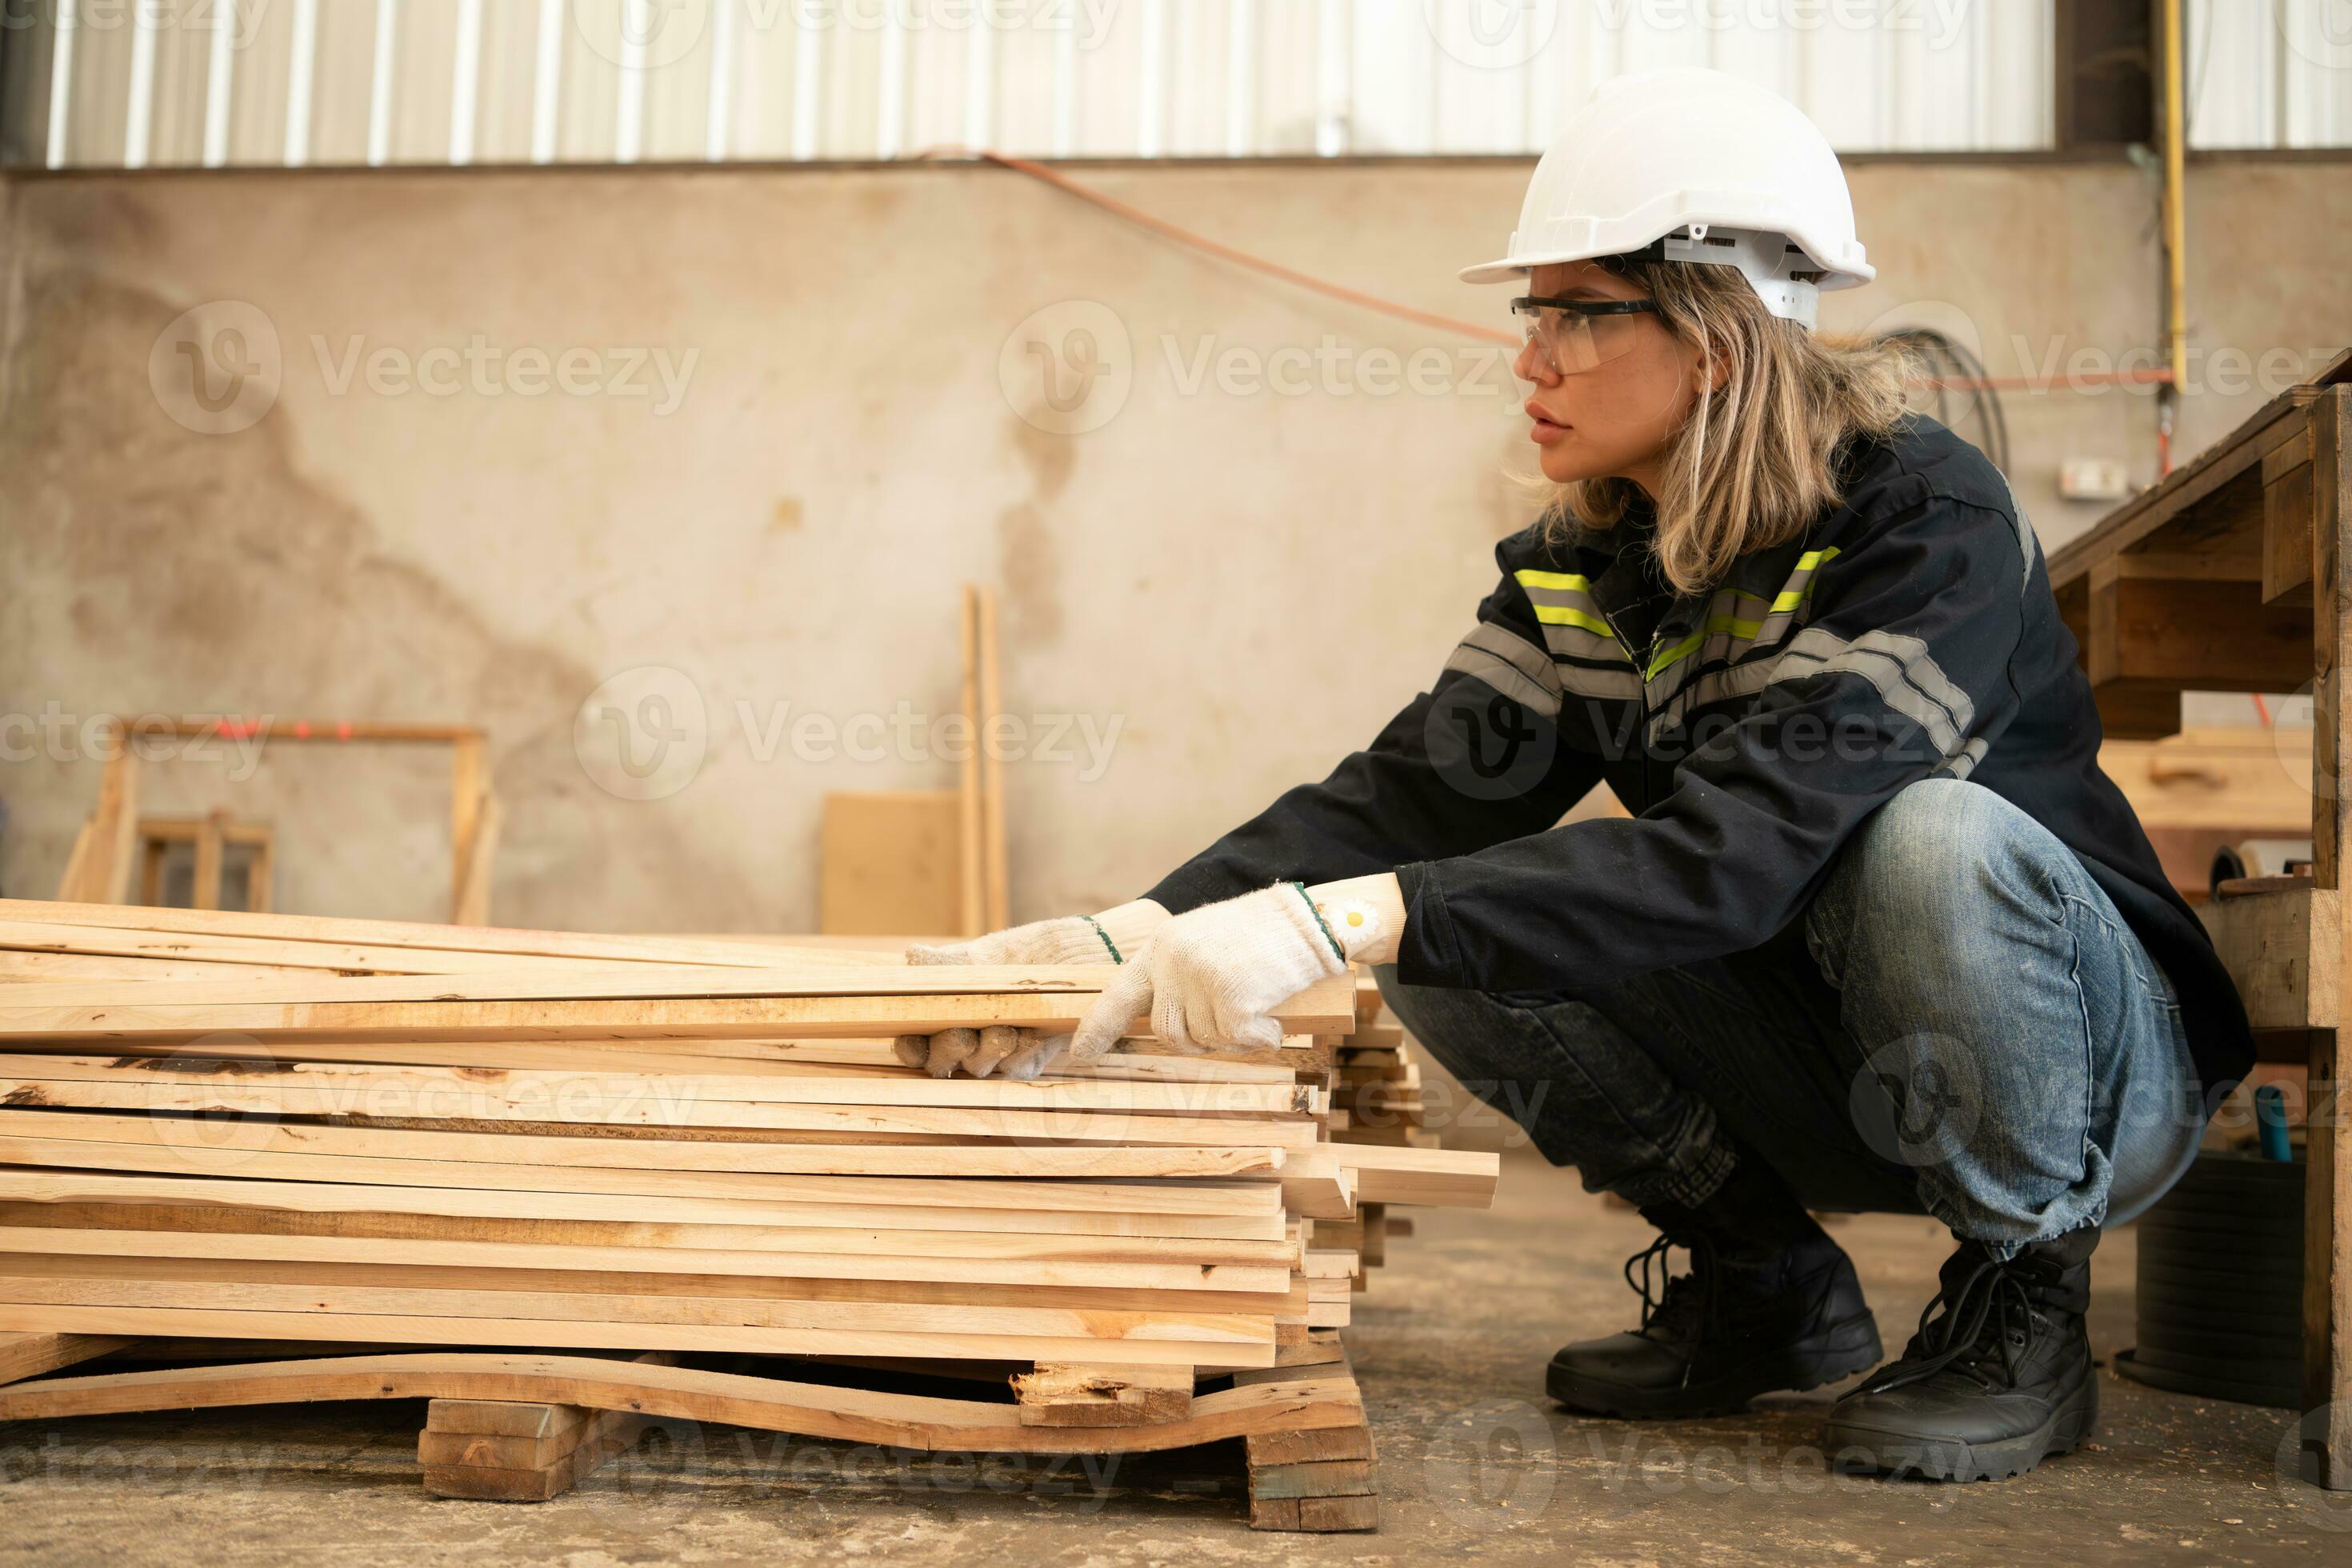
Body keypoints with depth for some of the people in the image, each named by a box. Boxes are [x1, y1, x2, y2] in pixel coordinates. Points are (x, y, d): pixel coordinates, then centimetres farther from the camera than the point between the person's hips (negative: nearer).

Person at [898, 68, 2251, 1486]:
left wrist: (1344, 922, -45)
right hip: (1836, 1078, 5)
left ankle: (2023, 1306, -10)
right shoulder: (1583, 566, -4)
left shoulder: (1929, 516, -24)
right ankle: (1769, 1283, 5)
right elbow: (1412, 795, -14)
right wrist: (1129, 944, -29)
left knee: (1935, 839, -36)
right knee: (1453, 941, -14)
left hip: (2076, 1062, -5)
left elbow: (1740, 851, -37)